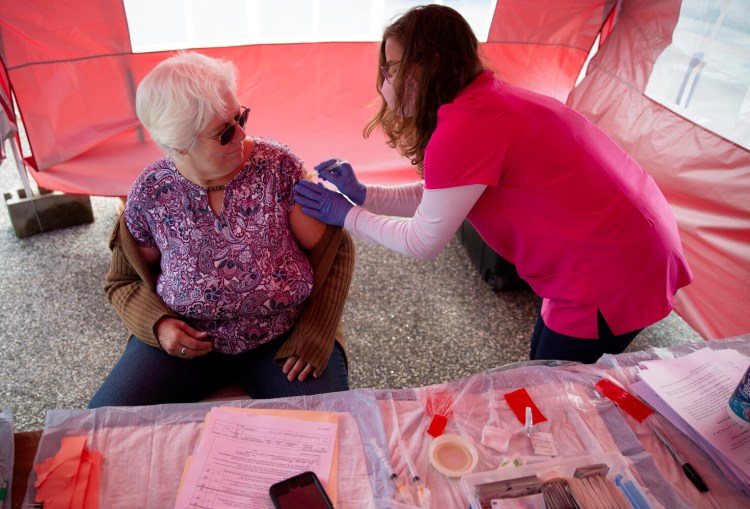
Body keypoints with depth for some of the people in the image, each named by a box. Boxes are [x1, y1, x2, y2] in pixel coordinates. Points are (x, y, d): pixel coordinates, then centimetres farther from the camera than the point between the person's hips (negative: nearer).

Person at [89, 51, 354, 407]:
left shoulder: (276, 164, -9)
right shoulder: (151, 192, -4)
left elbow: (334, 250, -5)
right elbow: (124, 282, 10)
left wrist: (315, 333, -13)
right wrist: (157, 324, -11)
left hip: (283, 335, -1)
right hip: (186, 339, 2)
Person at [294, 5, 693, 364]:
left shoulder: (465, 129, -26)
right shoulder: (487, 100, 4)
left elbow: (423, 242, -15)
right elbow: (435, 197, 11)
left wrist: (348, 216, -3)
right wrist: (363, 194, 4)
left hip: (610, 277, -9)